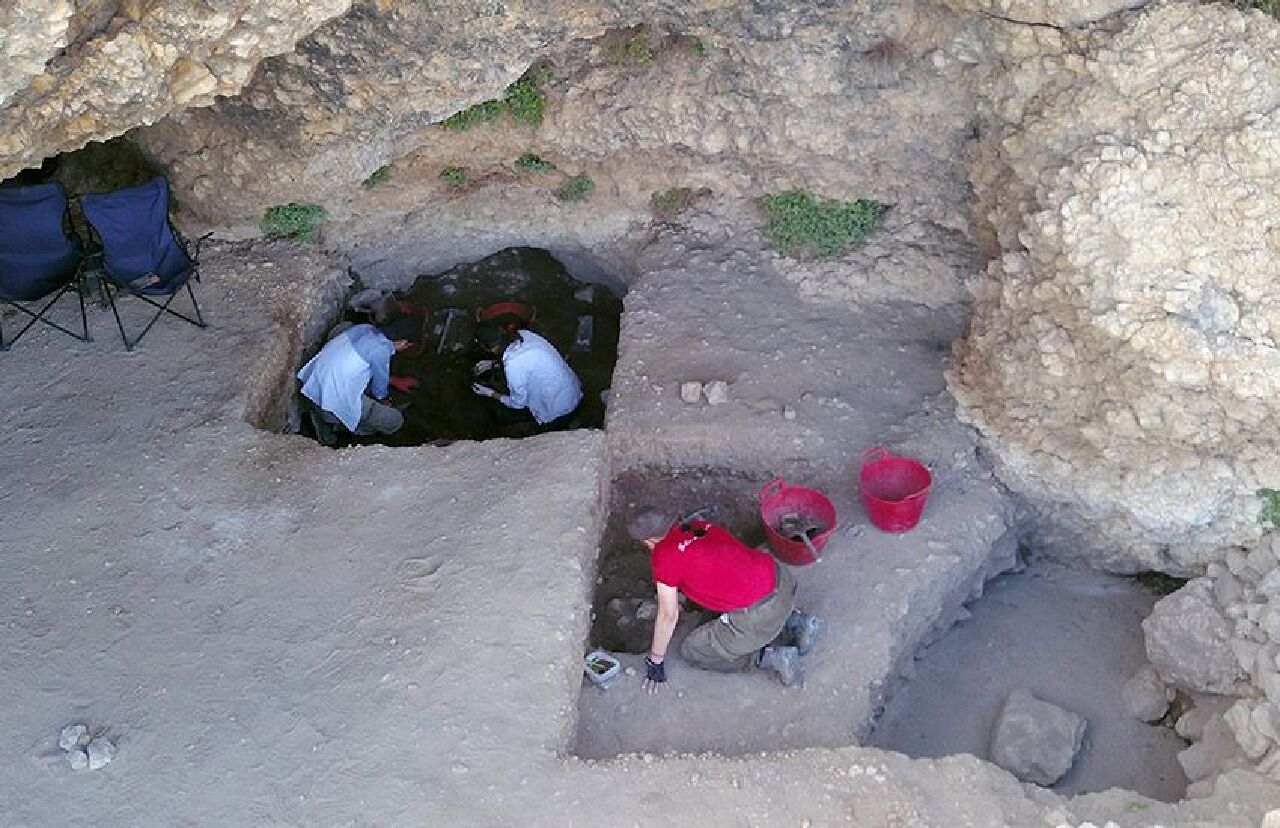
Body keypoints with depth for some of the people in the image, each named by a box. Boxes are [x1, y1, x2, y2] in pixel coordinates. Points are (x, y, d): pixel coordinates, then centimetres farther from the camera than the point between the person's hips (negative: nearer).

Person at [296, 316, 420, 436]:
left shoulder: (365, 328, 4)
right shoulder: (381, 350, -19)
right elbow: (379, 388, -2)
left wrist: (392, 380, 39)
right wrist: (384, 401, 21)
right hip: (334, 404, -9)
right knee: (395, 420, -5)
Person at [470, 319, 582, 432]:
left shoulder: (513, 367, -31)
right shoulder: (522, 334, -9)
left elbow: (518, 403, -13)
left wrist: (491, 394, 1)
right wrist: (492, 363, 12)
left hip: (560, 413, -7)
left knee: (504, 414, 7)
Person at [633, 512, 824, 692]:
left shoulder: (663, 554, -6)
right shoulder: (699, 525, 14)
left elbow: (668, 615, 0)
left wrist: (655, 660, 14)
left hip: (758, 616, -7)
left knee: (691, 652, 13)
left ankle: (768, 657, 4)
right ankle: (795, 621, 20)